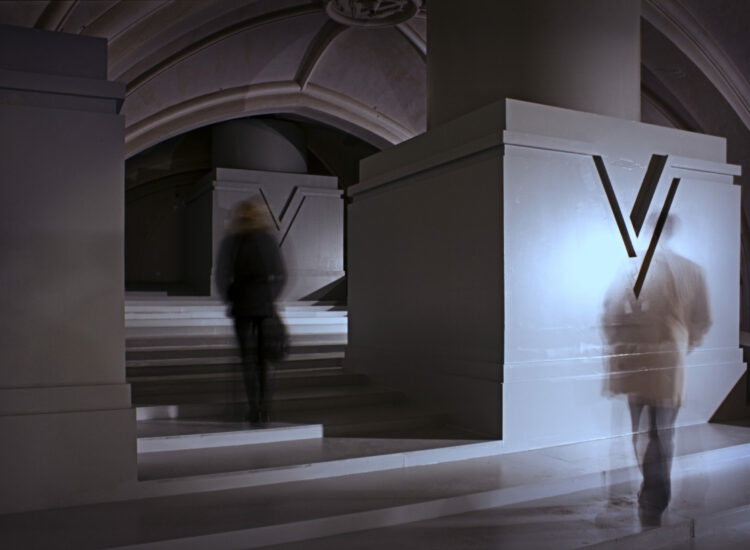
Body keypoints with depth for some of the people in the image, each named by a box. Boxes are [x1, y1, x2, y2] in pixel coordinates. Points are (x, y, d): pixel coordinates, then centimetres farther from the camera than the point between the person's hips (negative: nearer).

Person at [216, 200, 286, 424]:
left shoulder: (229, 242, -2)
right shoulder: (268, 240, 4)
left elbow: (222, 276, -6)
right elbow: (281, 273, 3)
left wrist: (231, 299, 8)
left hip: (243, 306, -2)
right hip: (267, 305, 2)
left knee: (248, 358, 5)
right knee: (265, 358, 10)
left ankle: (254, 409, 1)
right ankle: (264, 409, 10)